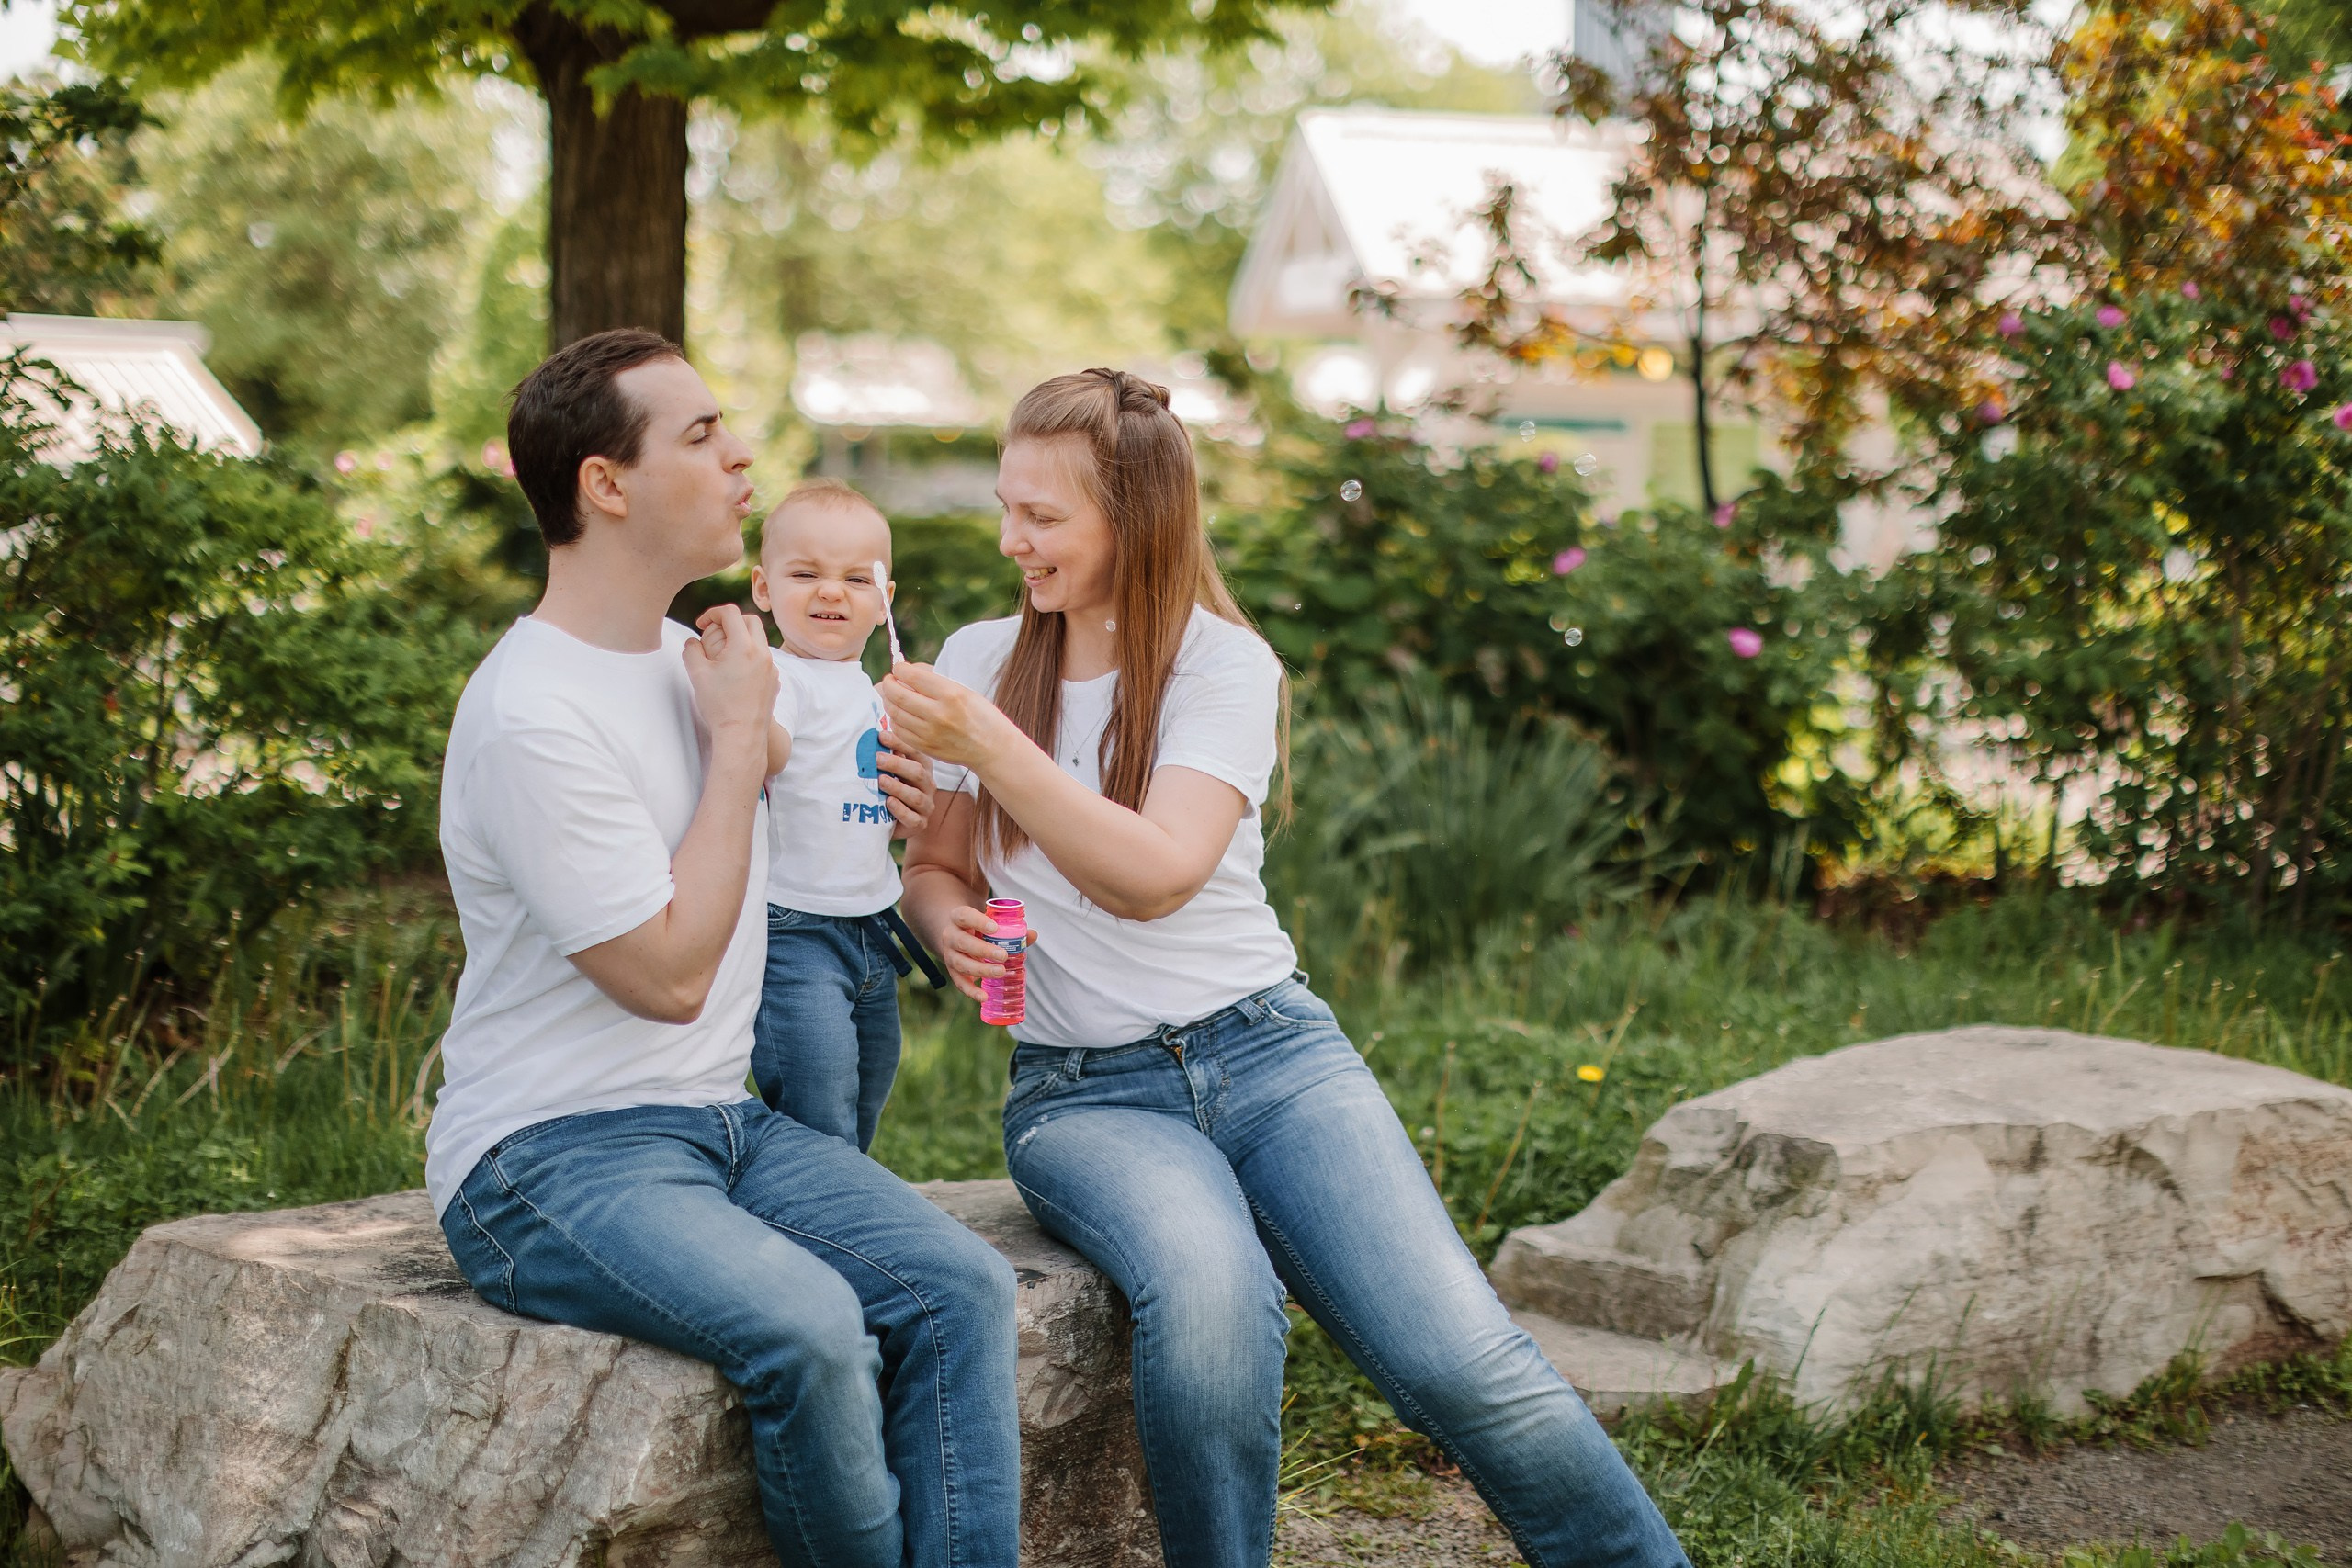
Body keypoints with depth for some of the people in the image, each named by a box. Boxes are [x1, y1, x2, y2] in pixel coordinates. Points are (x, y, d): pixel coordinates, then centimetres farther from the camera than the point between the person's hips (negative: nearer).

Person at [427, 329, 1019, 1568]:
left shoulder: (680, 650, 11)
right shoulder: (532, 717, -17)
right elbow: (670, 973, -17)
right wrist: (738, 732, -10)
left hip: (722, 1120, 8)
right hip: (551, 1159, -8)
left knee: (960, 1286, -16)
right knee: (807, 1326, -33)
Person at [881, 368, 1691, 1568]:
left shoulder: (1225, 665, -2)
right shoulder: (980, 661, 8)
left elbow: (1155, 875, -17)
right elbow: (936, 865, 18)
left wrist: (989, 746, -24)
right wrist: (946, 922, -5)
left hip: (1265, 1049, -1)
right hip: (1083, 1091, 1)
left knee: (1463, 1362, -21)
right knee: (1210, 1299, -35)